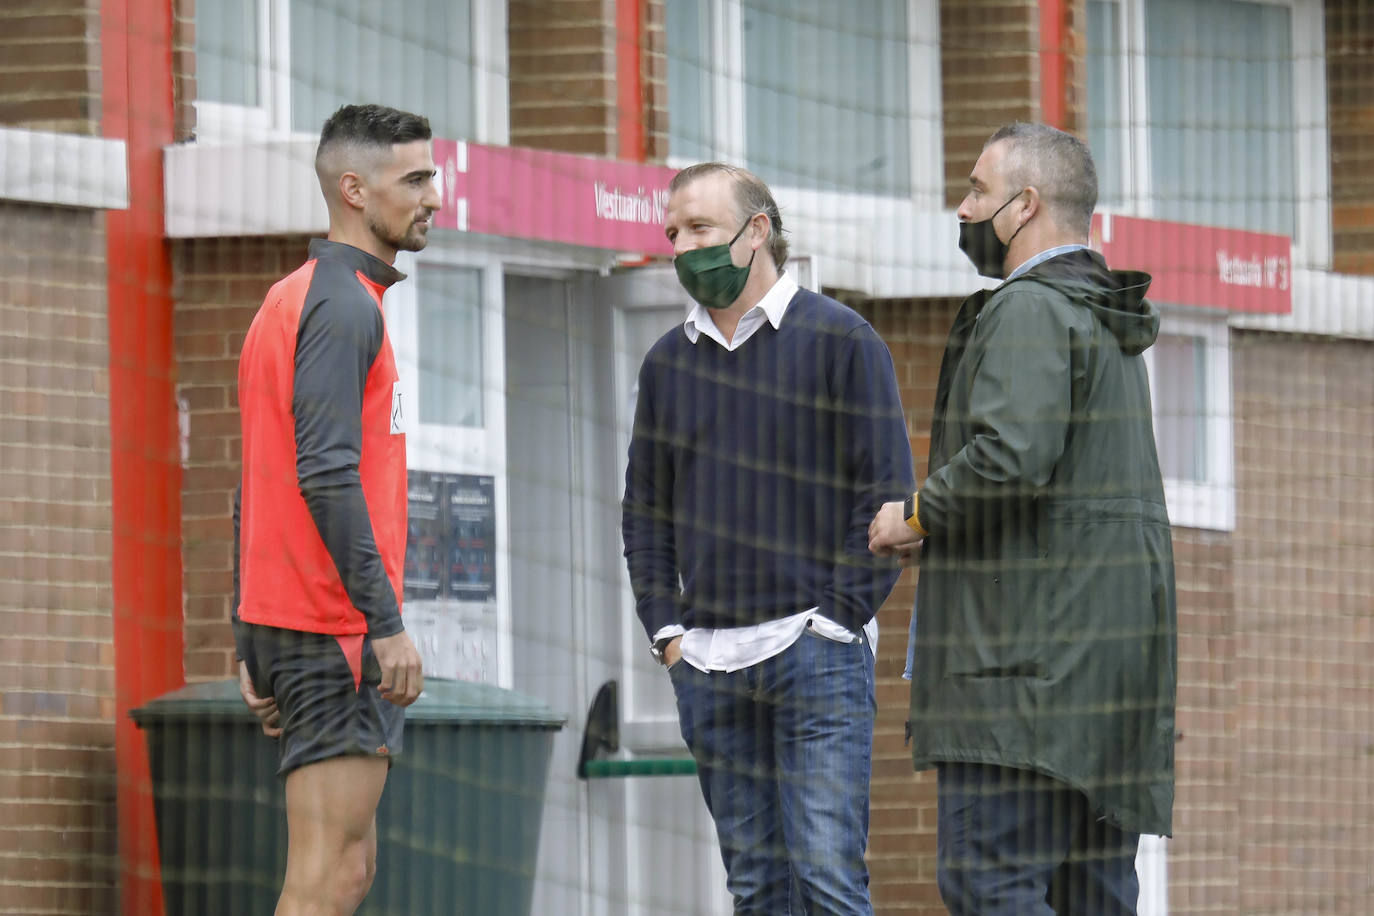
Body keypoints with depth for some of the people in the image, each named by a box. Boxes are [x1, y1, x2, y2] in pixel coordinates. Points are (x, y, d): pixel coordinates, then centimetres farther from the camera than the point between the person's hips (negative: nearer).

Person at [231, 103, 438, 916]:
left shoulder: (288, 301, 19)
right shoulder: (345, 306, -12)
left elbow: (256, 490, 20)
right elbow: (326, 476, -21)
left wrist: (253, 647, 21)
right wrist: (387, 622, -22)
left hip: (286, 624, 10)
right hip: (336, 633, -10)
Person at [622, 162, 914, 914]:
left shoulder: (840, 340, -2)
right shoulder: (668, 361, 14)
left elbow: (886, 494, -4)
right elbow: (645, 509, 20)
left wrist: (836, 622, -9)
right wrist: (666, 632, 8)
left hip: (814, 649, -5)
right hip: (708, 665, 5)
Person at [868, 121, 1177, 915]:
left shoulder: (1029, 310, -11)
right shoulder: (1110, 322, 21)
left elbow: (1011, 455, -24)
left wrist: (917, 516, -8)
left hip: (1032, 649, -10)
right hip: (1113, 640, 10)